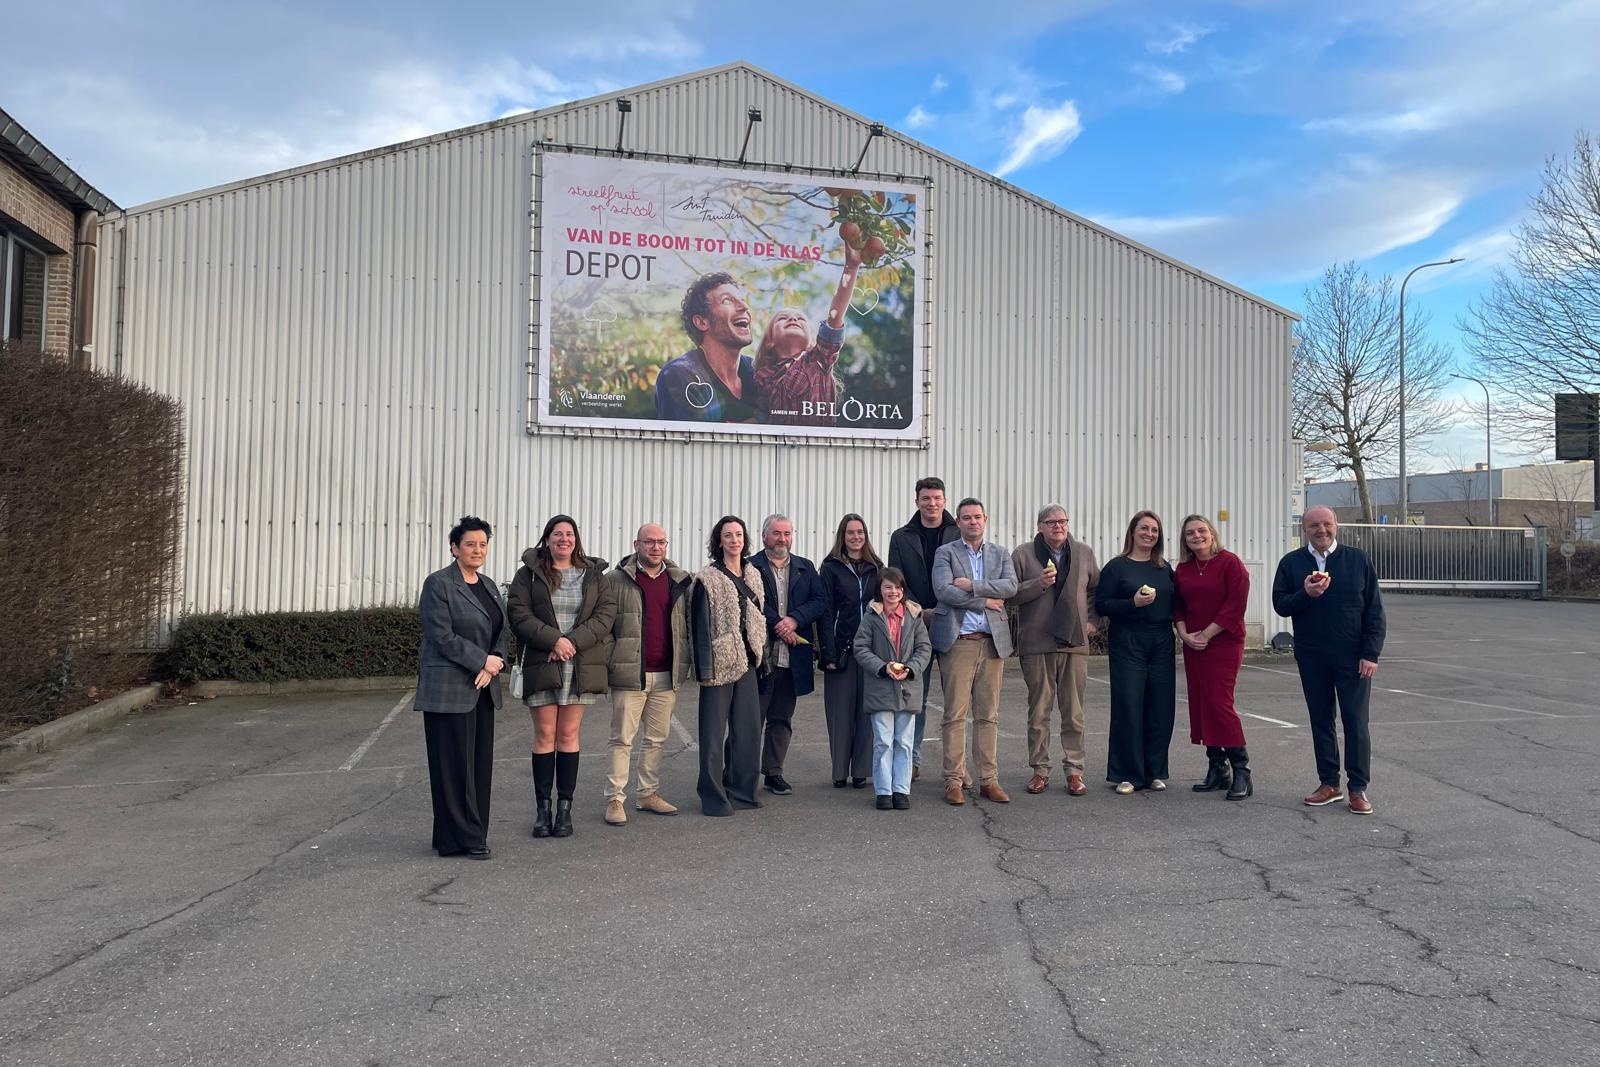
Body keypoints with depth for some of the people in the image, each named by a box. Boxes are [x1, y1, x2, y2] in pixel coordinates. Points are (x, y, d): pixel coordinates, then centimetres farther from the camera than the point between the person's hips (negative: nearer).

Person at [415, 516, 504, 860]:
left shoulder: (489, 585, 14)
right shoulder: (438, 584, -7)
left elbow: (500, 632, 14)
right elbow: (443, 637, -15)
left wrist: (493, 666, -4)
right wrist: (483, 660, -13)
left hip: (483, 689, 7)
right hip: (449, 689, -7)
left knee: (481, 762, 8)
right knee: (455, 764, -2)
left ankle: (473, 832, 17)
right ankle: (461, 838, 5)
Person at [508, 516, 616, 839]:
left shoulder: (593, 575, 9)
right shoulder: (528, 574, 5)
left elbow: (606, 614, 0)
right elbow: (520, 616, -5)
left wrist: (573, 641, -13)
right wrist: (554, 640, -16)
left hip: (581, 666, 1)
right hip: (541, 665, -1)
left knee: (568, 735, 4)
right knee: (545, 735, 2)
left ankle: (565, 808, 10)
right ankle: (542, 808, 10)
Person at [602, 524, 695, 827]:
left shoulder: (681, 581, 10)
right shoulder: (616, 580, -1)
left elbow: (688, 623, 14)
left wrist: (687, 663, 7)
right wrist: (607, 662, -7)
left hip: (667, 675, 4)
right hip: (630, 674, -4)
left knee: (657, 737, 12)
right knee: (622, 739, 1)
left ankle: (648, 793, 23)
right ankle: (615, 799, 8)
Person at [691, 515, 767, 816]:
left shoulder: (753, 575, 12)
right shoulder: (708, 578, -8)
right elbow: (701, 625, -10)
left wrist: (762, 655, 11)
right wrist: (705, 668, -15)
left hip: (747, 661, 6)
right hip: (720, 662, -6)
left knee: (749, 727, 9)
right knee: (714, 732, 1)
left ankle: (741, 790, 21)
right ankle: (714, 796, 10)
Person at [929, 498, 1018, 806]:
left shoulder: (1000, 554, 14)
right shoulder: (945, 553, 4)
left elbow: (1011, 586, -4)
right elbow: (943, 591, -12)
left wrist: (972, 585, -13)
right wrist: (985, 601, -10)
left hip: (993, 642, 3)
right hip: (958, 642, -3)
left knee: (988, 716, 7)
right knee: (955, 715, -2)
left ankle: (988, 780, 14)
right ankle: (954, 781, 5)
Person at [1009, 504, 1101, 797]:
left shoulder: (1084, 553, 12)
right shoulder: (1024, 553, 2)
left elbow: (1097, 589, 22)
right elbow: (1010, 593, -2)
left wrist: (1093, 621, 11)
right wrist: (1039, 584, -15)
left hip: (1075, 642, 2)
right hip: (1037, 643, -2)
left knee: (1074, 712, 4)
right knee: (1038, 710, 3)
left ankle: (1074, 770, 12)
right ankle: (1040, 770, 12)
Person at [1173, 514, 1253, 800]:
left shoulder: (1230, 562, -6)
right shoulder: (1182, 569, 11)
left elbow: (1236, 605, -12)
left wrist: (1206, 634, -14)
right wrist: (1184, 634, -4)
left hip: (1224, 643, -6)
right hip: (1192, 645, 6)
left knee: (1219, 703, -12)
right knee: (1200, 705, 6)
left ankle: (1241, 771, -2)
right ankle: (1217, 769, 15)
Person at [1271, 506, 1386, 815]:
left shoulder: (1358, 560, 1)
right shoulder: (1291, 563, 4)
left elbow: (1374, 610, 1)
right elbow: (1280, 604, 1)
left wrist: (1370, 654, -6)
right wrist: (1306, 594, -19)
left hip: (1352, 656, -2)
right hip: (1311, 656, 2)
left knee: (1356, 721, -1)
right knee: (1321, 720, 9)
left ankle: (1358, 788, 8)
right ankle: (1329, 783, 19)